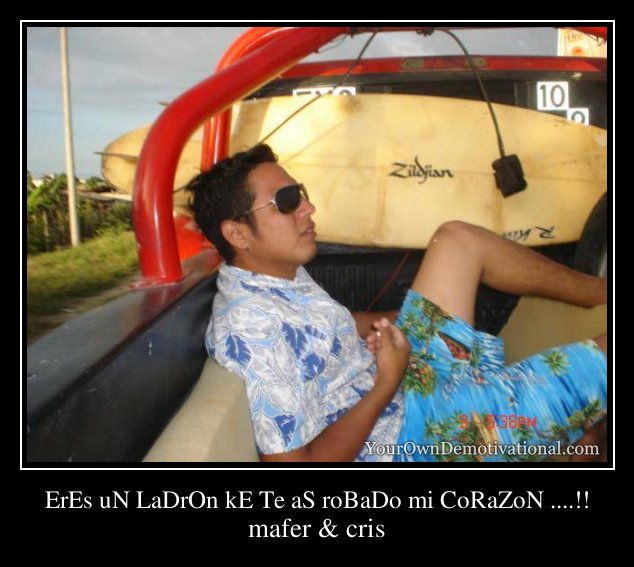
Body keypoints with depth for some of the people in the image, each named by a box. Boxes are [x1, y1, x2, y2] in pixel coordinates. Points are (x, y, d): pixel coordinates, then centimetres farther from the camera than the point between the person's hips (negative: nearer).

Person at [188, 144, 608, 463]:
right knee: (601, 357, -13)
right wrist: (386, 384, -24)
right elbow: (296, 462, -30)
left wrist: (388, 323, 2)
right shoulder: (250, 330, -29)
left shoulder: (281, 274, 1)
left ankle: (602, 292, 24)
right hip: (407, 436, -9)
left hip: (406, 372, 10)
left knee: (458, 238, 11)